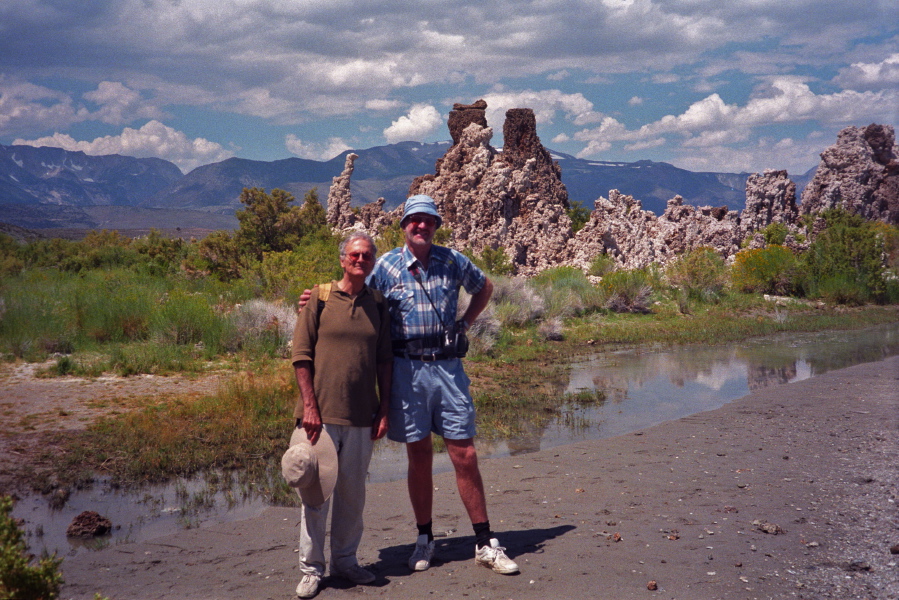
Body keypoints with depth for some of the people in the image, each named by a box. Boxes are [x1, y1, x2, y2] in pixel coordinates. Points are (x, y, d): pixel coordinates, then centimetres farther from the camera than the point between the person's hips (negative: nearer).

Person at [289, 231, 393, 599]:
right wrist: (309, 406, -9)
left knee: (353, 492, 10)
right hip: (321, 415, -3)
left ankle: (345, 560, 24)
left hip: (361, 417, 3)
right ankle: (311, 569, 12)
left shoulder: (378, 303, 8)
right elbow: (301, 355, -3)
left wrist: (384, 410, 7)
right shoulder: (320, 298, -2)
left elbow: (384, 361, 11)